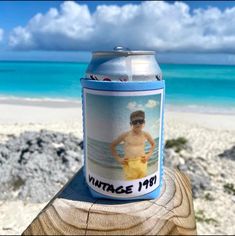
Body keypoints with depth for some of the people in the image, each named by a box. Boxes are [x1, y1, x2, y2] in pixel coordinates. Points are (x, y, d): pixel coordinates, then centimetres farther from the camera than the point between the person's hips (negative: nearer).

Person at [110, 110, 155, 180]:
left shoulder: (145, 135, 4)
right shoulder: (125, 135, -3)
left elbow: (153, 144, 25)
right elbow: (112, 145, 8)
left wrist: (149, 155, 11)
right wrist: (118, 158, 3)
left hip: (141, 163, 2)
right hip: (129, 164, -2)